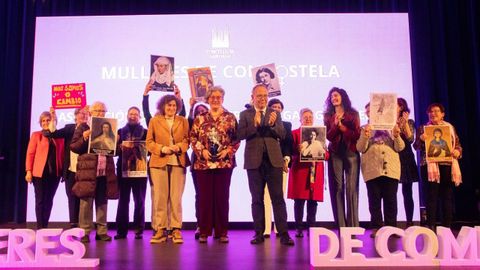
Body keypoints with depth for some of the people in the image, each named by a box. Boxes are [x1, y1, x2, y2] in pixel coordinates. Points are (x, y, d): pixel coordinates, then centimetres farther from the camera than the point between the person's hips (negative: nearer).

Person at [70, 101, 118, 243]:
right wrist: (84, 138, -15)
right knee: (86, 201, -2)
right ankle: (84, 232, 5)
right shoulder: (83, 127, 6)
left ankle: (102, 231, 13)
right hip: (88, 169, -3)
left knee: (103, 201, 7)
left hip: (105, 170, 3)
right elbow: (73, 147, 1)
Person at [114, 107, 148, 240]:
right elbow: (115, 149, 9)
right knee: (123, 199, 0)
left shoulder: (145, 132, 9)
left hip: (139, 169, -1)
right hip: (123, 168, 1)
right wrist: (121, 147, -10)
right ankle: (121, 230, 5)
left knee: (139, 200, -1)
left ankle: (139, 230, 4)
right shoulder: (120, 132, 15)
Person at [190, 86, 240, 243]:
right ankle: (204, 231, 12)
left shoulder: (230, 118, 7)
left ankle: (222, 232, 12)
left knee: (222, 196, 2)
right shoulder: (200, 118, 10)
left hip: (224, 162, -1)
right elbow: (193, 137, 6)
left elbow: (237, 138, 4)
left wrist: (228, 150, -10)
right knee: (204, 197, 3)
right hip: (203, 163, 1)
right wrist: (201, 150, -8)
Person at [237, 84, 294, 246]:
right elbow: (240, 135, -6)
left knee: (278, 198, -1)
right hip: (254, 161, 0)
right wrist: (254, 124, -19)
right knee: (257, 199, 7)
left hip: (273, 160, 0)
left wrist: (273, 124, -17)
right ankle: (259, 233, 15)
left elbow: (282, 135, 1)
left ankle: (283, 234, 2)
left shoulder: (275, 114, 11)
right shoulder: (245, 114, 7)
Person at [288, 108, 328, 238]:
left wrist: (323, 152, -9)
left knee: (313, 200, 2)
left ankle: (311, 227, 11)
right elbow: (290, 151, -3)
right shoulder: (295, 133, 7)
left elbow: (327, 154, 13)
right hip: (300, 170, -3)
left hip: (315, 172, 3)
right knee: (299, 200, -4)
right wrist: (298, 150, -22)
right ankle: (299, 228, 3)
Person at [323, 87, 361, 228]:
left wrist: (342, 127, -9)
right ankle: (340, 226, 3)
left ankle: (353, 225, -1)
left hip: (351, 153, -1)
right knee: (337, 188, -2)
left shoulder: (353, 114, 8)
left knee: (351, 188, -6)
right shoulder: (328, 116, 11)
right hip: (335, 154, 1)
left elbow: (357, 134, 0)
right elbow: (328, 136, 1)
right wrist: (335, 125, -13)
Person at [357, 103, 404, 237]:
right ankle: (376, 227, 4)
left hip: (391, 168, 1)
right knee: (374, 200, 0)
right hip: (372, 169, -1)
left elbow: (400, 147, 8)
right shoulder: (364, 128, 11)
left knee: (391, 200, 2)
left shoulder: (391, 127, 15)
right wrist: (365, 136, -16)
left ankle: (391, 227, 7)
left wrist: (397, 136, -10)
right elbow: (360, 148, 0)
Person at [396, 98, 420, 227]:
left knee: (407, 192, 3)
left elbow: (410, 139, -6)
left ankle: (409, 222, 9)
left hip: (405, 159, 0)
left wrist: (405, 123, -12)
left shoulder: (409, 122, 7)